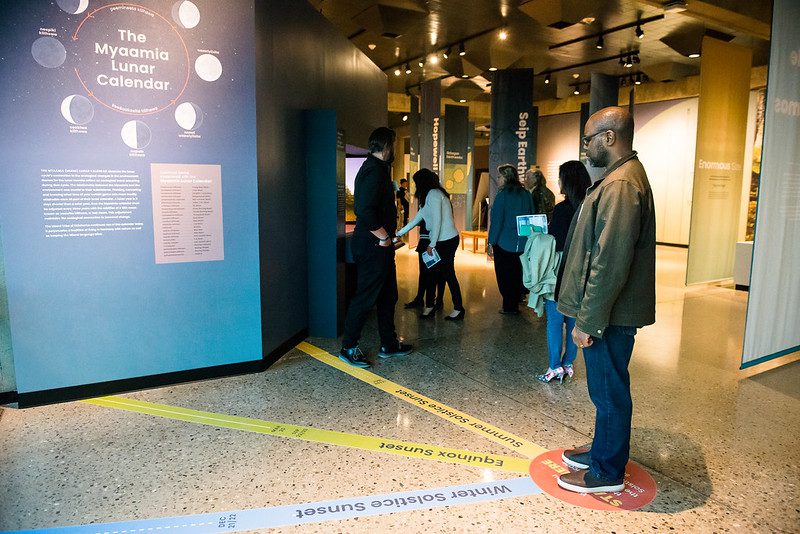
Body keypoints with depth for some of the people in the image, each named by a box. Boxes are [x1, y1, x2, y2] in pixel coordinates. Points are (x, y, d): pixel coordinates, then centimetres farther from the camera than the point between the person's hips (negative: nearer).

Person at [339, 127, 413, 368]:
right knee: (366, 296, -1)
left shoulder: (376, 168, 16)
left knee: (388, 295, 16)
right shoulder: (374, 170, -18)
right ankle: (348, 347, 12)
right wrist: (384, 237, -19)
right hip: (373, 246, -11)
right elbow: (366, 212, -29)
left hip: (379, 245, 11)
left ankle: (389, 344, 28)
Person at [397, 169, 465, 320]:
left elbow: (437, 221, -19)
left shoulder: (433, 194, -13)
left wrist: (432, 244, -13)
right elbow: (418, 217, 23)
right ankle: (430, 305, 18)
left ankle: (458, 308, 9)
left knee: (448, 273, -2)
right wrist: (400, 233, 27)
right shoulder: (432, 194, 17)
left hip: (446, 241, -10)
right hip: (442, 241, 10)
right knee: (432, 272, 11)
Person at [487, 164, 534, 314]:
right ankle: (515, 305, 27)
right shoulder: (526, 194, 2)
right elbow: (531, 218, 10)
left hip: (504, 243, -5)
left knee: (504, 275, 7)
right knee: (516, 274, 17)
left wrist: (490, 243, -9)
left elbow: (496, 220, -15)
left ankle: (509, 307, 11)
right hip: (522, 243, 6)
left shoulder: (502, 194, -15)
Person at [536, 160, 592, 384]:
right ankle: (568, 364, 22)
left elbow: (555, 244, -17)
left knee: (554, 320, 2)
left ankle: (555, 367, 7)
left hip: (560, 274, -7)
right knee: (574, 319, 13)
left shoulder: (563, 208, -16)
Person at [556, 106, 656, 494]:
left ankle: (607, 472, 21)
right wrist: (587, 314, 19)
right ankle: (602, 451, 38)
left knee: (609, 391, 5)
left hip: (610, 314, -10)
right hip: (611, 311, 10)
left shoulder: (621, 185, -20)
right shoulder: (623, 177, 14)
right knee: (606, 388, 21)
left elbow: (610, 263, -25)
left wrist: (587, 321, -21)